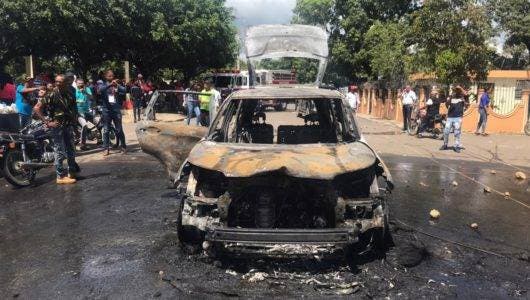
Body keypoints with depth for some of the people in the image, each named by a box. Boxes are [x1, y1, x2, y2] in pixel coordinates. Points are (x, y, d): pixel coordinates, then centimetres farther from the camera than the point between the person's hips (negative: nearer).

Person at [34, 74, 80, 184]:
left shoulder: (69, 94, 7)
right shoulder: (51, 95, -13)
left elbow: (74, 108, 24)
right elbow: (37, 108, -14)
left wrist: (75, 118, 9)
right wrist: (47, 122, -16)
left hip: (69, 125, 7)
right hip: (58, 126, -7)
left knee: (71, 150, 16)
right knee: (60, 152, -2)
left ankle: (72, 171, 29)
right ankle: (61, 176, 6)